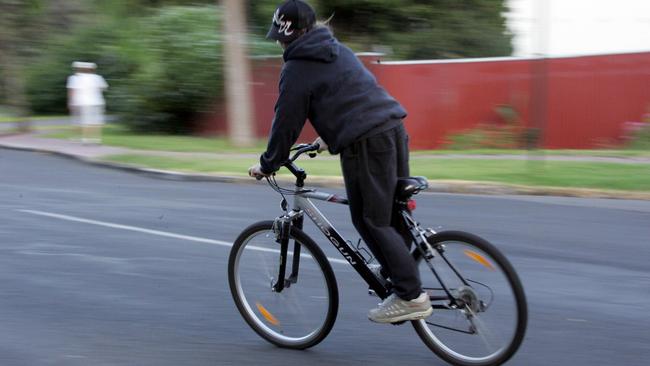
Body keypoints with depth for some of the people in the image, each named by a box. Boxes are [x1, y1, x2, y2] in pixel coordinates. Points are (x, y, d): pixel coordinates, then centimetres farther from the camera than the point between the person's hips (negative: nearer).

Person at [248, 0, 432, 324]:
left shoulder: (297, 69, -1)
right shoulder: (338, 50, 24)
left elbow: (286, 122, 1)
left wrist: (267, 165, 14)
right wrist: (330, 137, 46)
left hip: (365, 143, -8)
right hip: (394, 127, 9)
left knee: (371, 220, -3)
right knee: (393, 213, 17)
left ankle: (410, 296, -3)